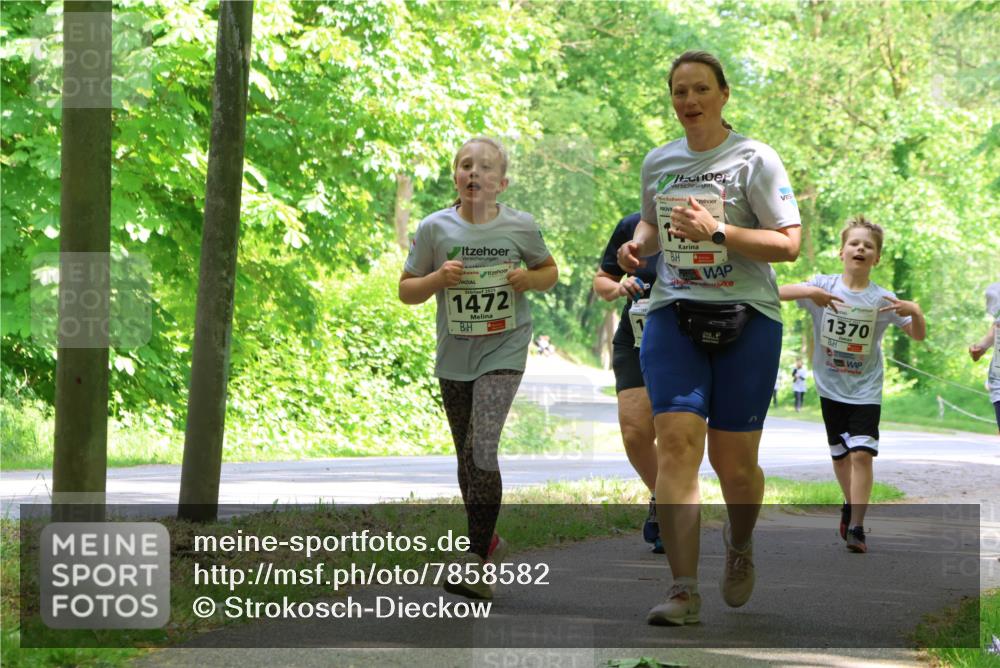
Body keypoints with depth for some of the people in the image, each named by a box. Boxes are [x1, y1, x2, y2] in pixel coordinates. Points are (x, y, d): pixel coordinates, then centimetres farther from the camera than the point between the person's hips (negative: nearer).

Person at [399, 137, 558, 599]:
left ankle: (476, 560, -15)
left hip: (503, 350, -3)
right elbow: (406, 290, 5)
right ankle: (485, 537, 34)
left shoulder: (521, 227, -4)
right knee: (467, 456, 13)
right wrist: (438, 278, -15)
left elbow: (550, 272, 13)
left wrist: (530, 279, -10)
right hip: (454, 353, 3)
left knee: (481, 448, -18)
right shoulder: (434, 229, -3)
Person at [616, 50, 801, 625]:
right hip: (673, 317, 3)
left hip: (747, 319, -3)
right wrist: (639, 245, 7)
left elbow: (789, 243, -9)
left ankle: (741, 546, 36)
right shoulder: (658, 163, 12)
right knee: (676, 443, -15)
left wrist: (717, 232, -19)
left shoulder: (754, 159, -4)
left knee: (733, 460, 2)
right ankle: (684, 591, -18)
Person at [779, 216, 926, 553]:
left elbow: (919, 336, 0)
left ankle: (856, 527, -13)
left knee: (861, 453, -16)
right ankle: (850, 505, 41)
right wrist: (809, 292, -29)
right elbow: (776, 292, -14)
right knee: (840, 454, 15)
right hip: (831, 387, 2)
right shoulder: (824, 286, -6)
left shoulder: (882, 299, -5)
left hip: (866, 390, -2)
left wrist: (915, 312, -21)